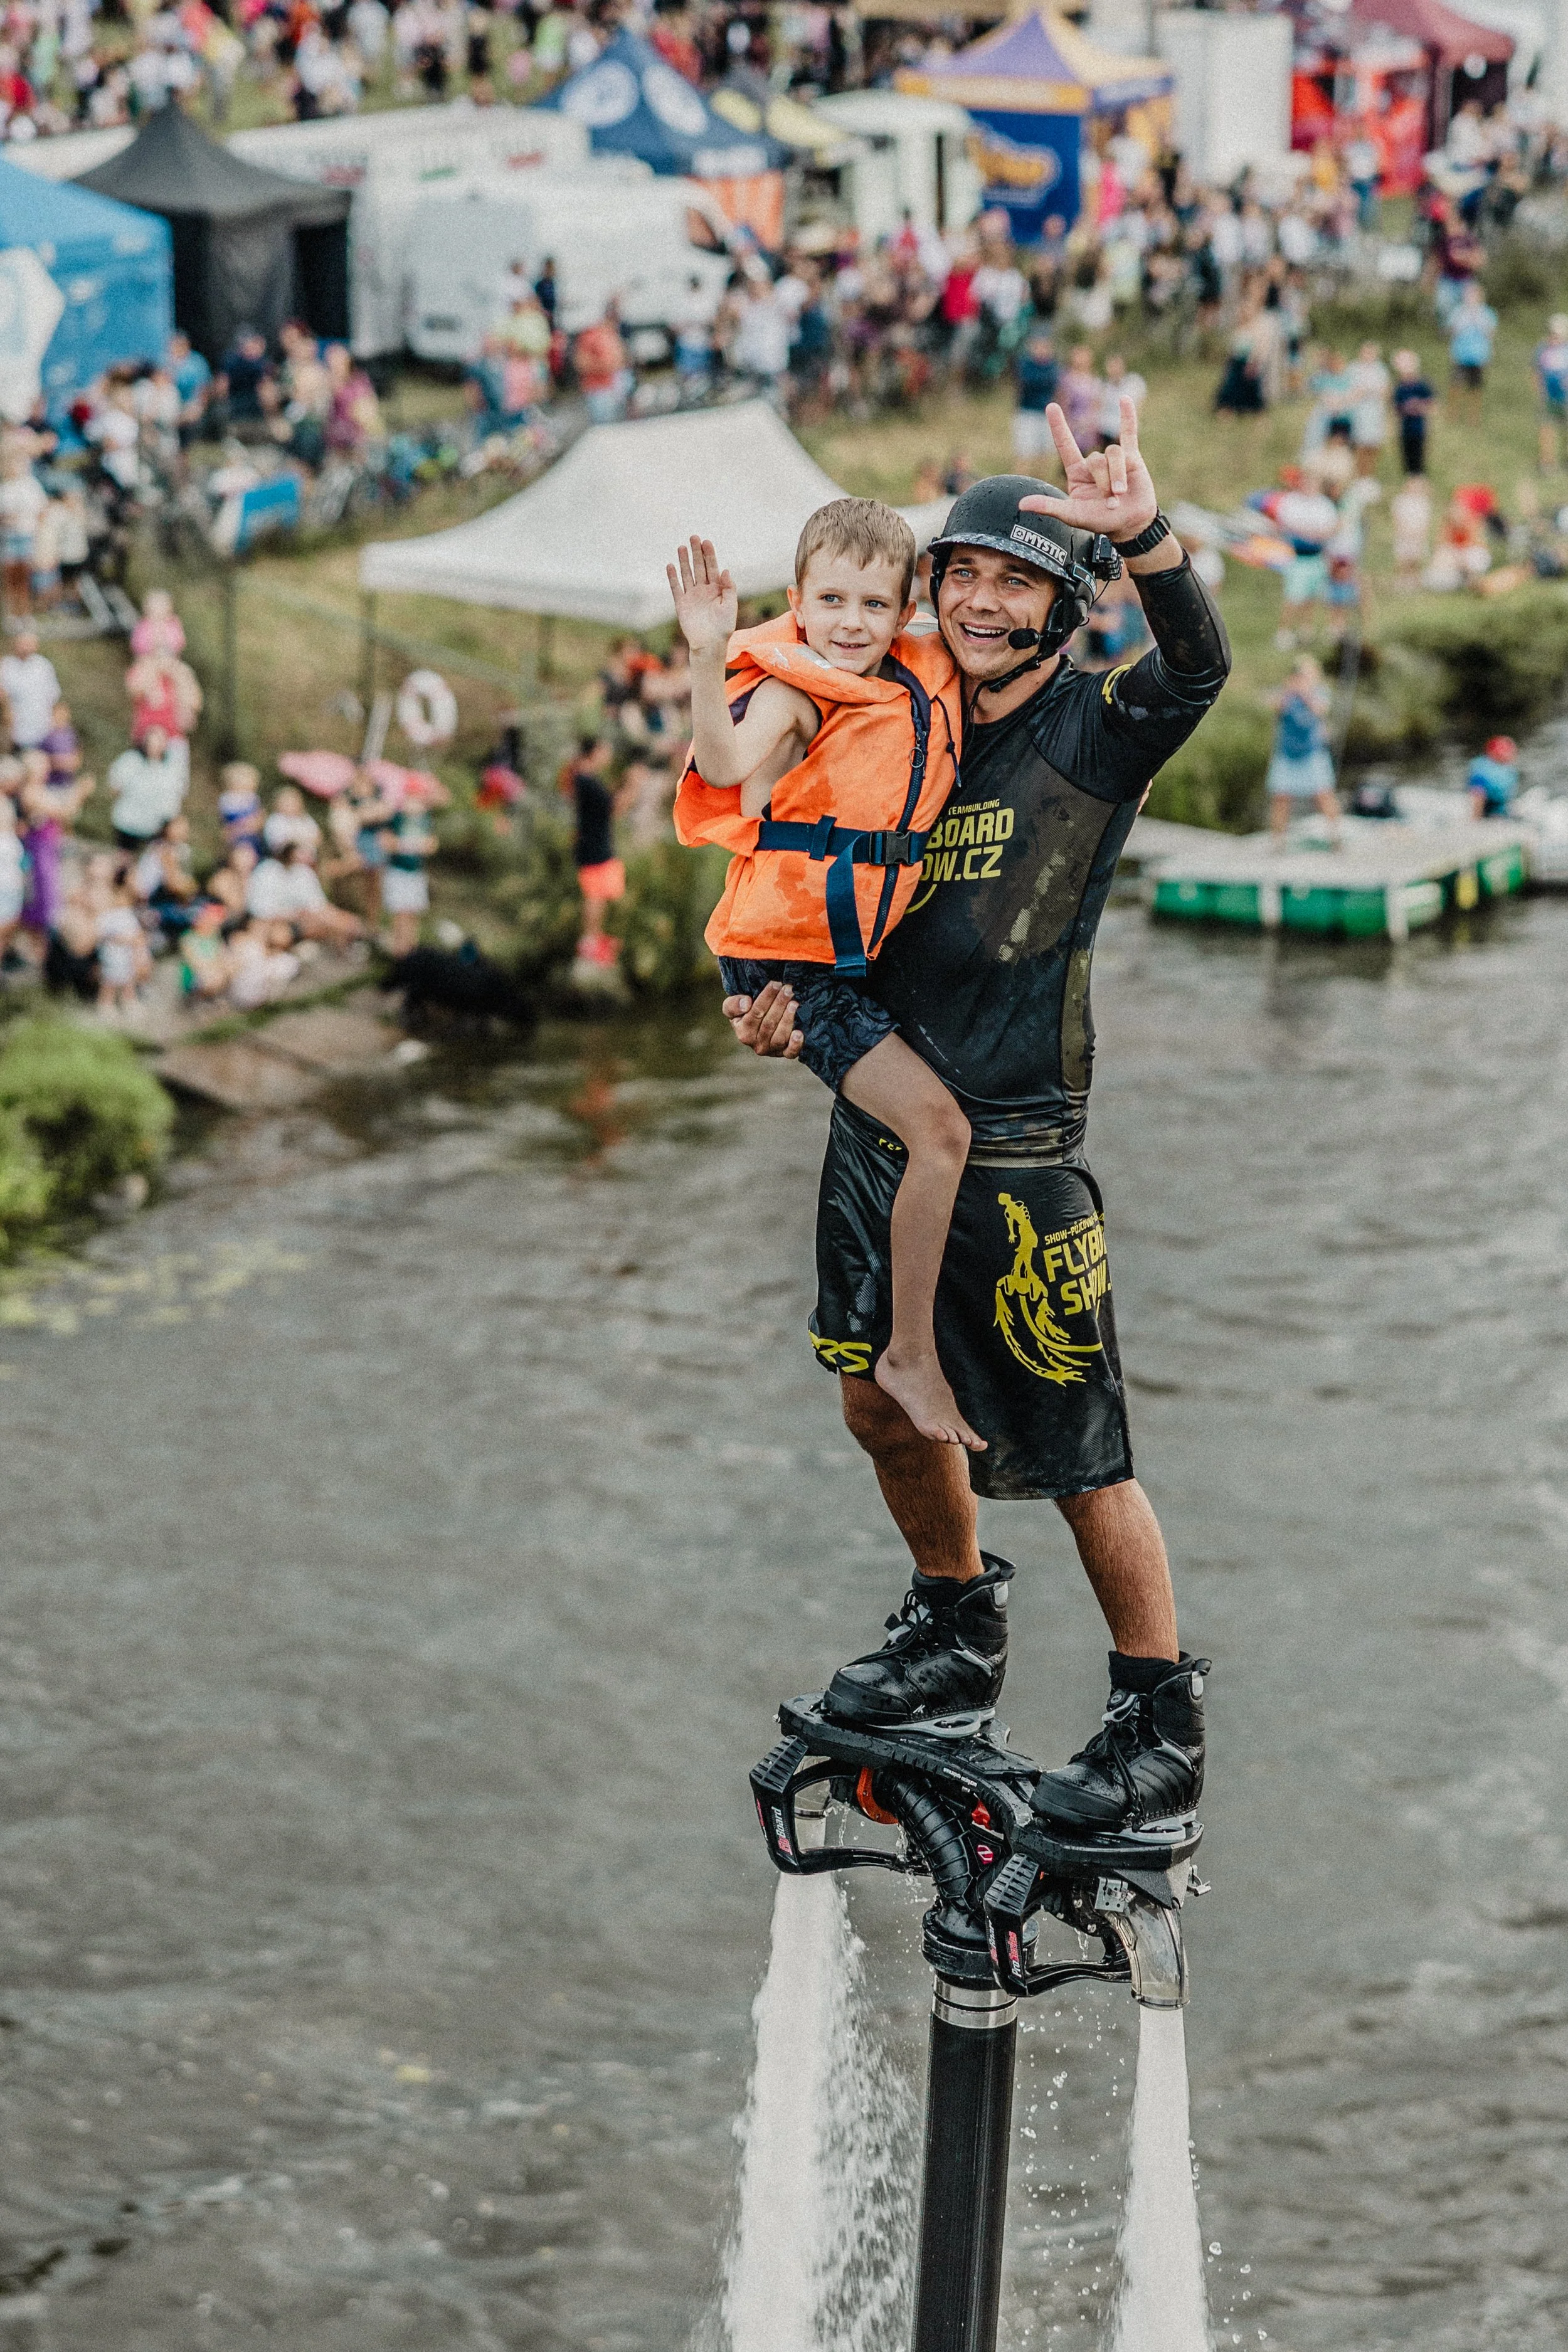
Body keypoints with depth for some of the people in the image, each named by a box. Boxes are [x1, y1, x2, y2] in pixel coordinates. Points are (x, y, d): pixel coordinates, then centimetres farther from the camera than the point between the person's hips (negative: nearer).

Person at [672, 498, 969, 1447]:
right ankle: (912, 1354, -5)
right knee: (939, 1126, -16)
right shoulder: (791, 690, -17)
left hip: (866, 949, 8)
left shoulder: (931, 678, 4)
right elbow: (726, 765, -38)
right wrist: (709, 654, -51)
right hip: (789, 963, -8)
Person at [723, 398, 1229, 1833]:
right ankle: (957, 1639, 40)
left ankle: (1164, 1729, 11)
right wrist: (785, 1013, -4)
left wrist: (1147, 536, -50)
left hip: (1013, 1151, -6)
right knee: (884, 1405, 18)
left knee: (1078, 1458, -2)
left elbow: (1199, 668, -32)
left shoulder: (1095, 732, -10)